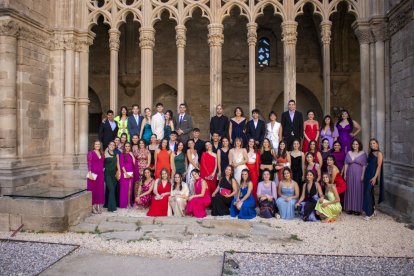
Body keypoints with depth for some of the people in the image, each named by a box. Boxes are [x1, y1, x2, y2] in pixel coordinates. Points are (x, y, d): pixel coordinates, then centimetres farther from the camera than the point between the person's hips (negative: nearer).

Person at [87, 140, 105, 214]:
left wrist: (103, 173, 12)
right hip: (93, 174, -6)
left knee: (100, 190, 7)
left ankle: (99, 207, 16)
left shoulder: (101, 153, 15)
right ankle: (93, 207, 3)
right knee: (93, 190, -3)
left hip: (100, 174, 6)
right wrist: (90, 173, -17)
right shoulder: (91, 153, -2)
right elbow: (89, 163, -9)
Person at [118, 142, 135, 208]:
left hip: (131, 173, 4)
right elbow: (121, 165, -6)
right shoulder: (122, 154, 1)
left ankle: (129, 203, 8)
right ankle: (123, 204, 0)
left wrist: (132, 156, -4)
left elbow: (134, 163, 4)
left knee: (130, 188, 3)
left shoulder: (131, 154, 14)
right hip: (124, 173, -4)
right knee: (124, 188, -4)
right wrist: (126, 173, -13)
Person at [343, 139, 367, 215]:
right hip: (350, 174, 3)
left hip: (358, 175, -3)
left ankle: (357, 209, 7)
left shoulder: (363, 153, 1)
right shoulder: (349, 153, 9)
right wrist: (345, 174, 2)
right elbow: (346, 164, 8)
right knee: (349, 190, 5)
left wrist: (362, 175, -11)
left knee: (358, 191, 0)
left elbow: (364, 165, -4)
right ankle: (349, 208, 12)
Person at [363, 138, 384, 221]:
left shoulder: (379, 153, -6)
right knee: (369, 192, 11)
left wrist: (375, 177, -19)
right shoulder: (370, 153, 13)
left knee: (368, 192, -10)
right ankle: (372, 209, 24)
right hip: (367, 173, 7)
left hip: (373, 175, -7)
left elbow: (379, 166, -12)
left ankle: (370, 213, -2)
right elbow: (368, 164, 12)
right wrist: (364, 175, 7)